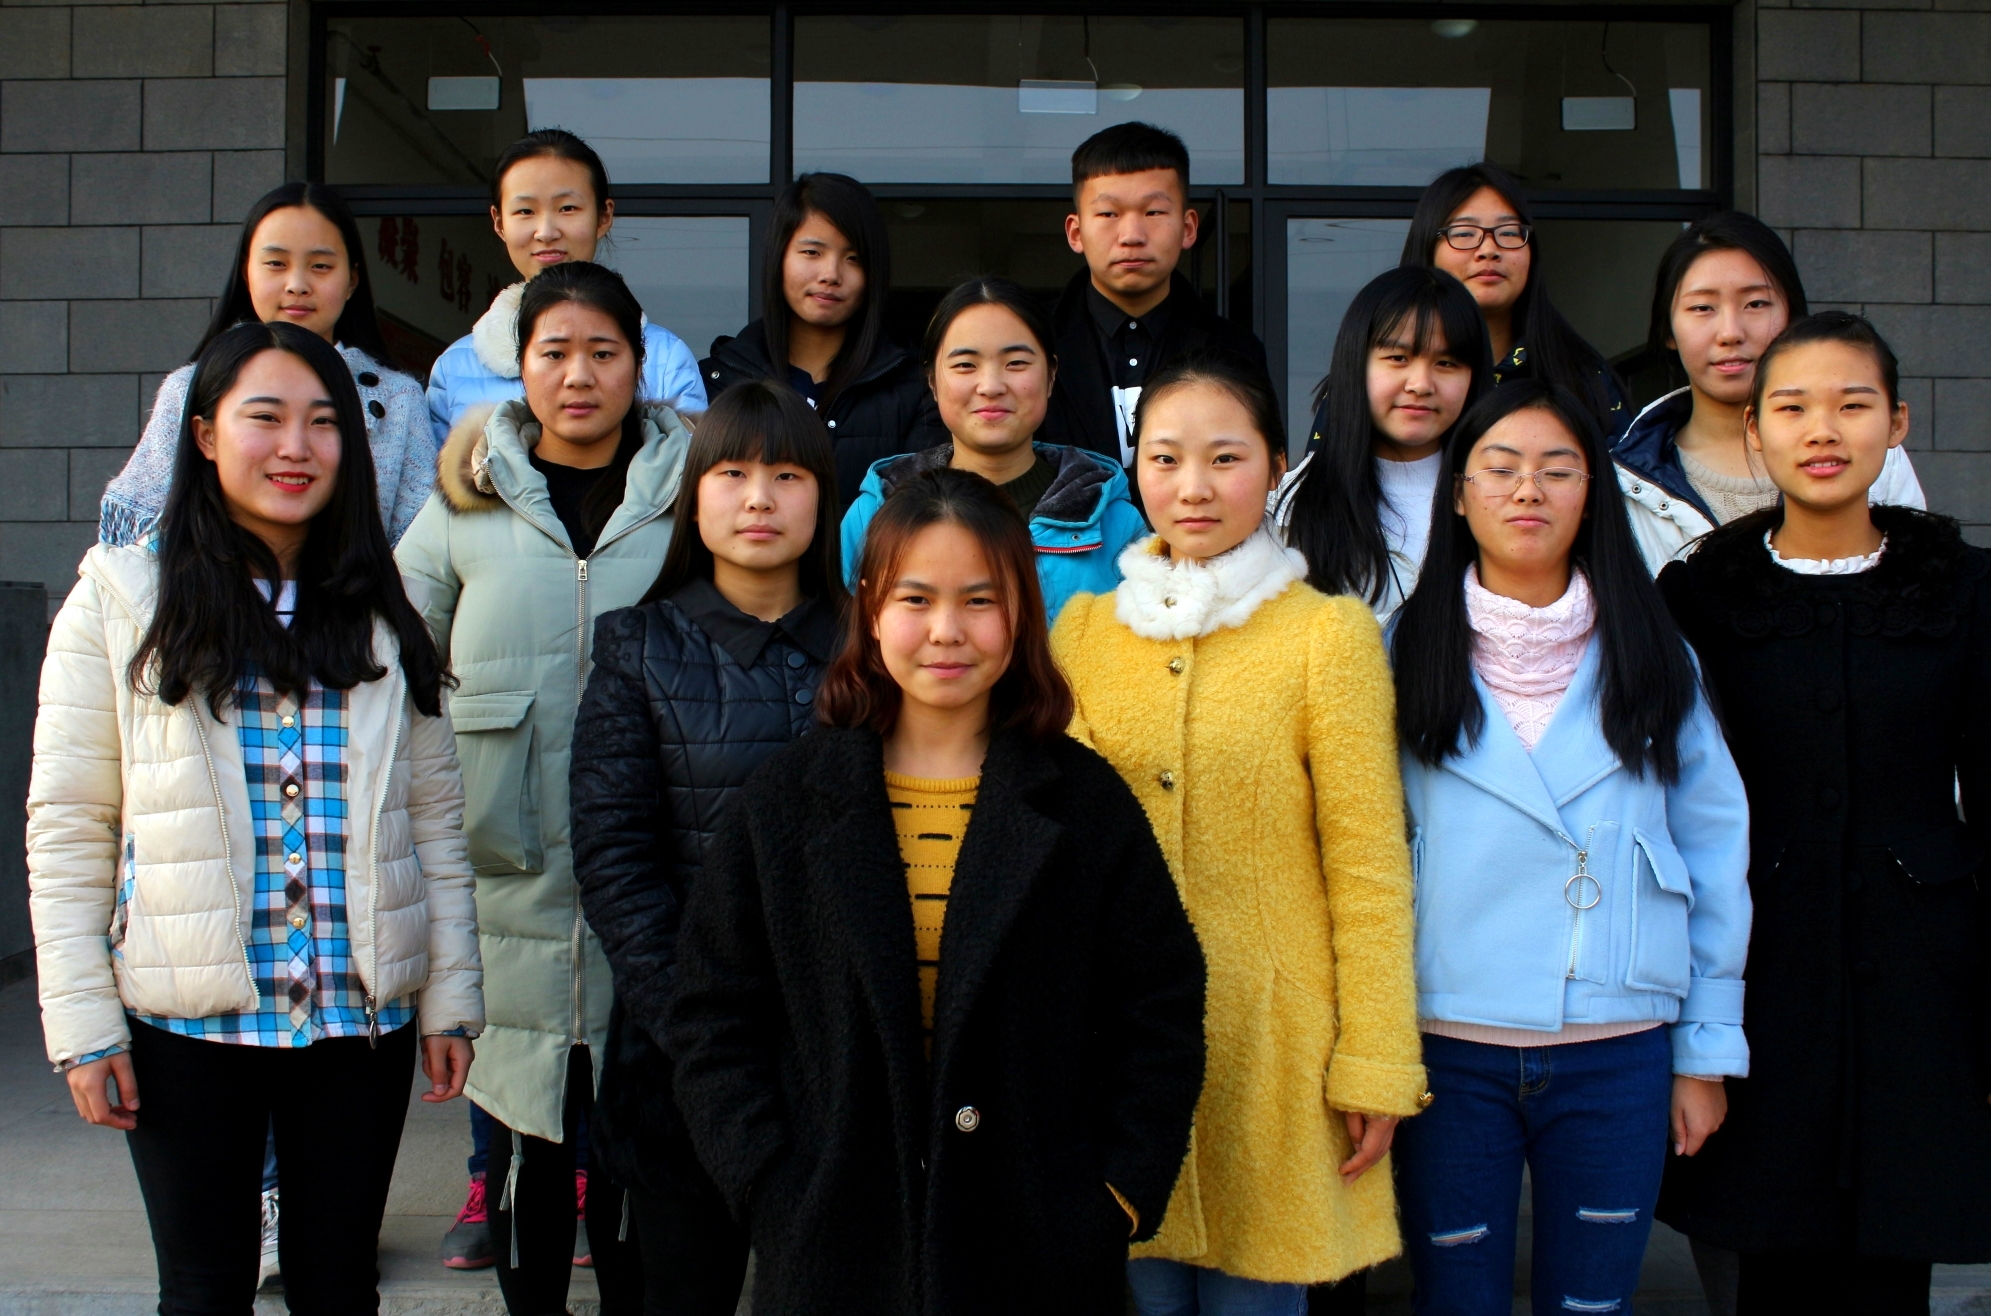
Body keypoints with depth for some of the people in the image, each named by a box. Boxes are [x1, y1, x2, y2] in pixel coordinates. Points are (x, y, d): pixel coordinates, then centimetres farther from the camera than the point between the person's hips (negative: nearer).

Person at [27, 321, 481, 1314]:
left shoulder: (379, 610, 7)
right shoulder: (121, 601, -2)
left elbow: (433, 817, 7)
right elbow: (67, 830, -3)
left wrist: (449, 996, 4)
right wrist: (82, 1024, -7)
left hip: (361, 1015, 2)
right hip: (186, 1019, -2)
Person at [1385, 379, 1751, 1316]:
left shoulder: (1651, 656, 4)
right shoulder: (1407, 653, 1)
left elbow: (1714, 849, 7)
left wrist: (1706, 1051, 5)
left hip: (1617, 1052, 1)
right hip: (1447, 1045, -1)